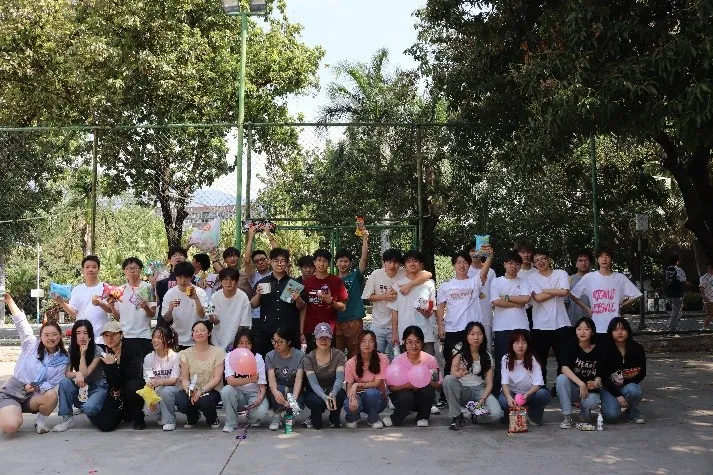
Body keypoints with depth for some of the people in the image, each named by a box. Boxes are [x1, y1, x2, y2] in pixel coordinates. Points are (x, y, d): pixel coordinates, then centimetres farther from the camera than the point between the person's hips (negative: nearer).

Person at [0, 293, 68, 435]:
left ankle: (41, 420, -1)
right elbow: (20, 322, -5)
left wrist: (37, 388, -25)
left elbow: (53, 383, -5)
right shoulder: (32, 344, -2)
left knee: (51, 395, -33)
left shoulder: (63, 360, 1)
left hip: (33, 396, 2)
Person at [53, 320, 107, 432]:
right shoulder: (72, 350, 0)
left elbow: (85, 373, -20)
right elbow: (67, 374, -6)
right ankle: (67, 418, -16)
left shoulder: (97, 351, -15)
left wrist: (83, 354, -22)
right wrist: (77, 374, -28)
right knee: (64, 382, -25)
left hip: (98, 388, -5)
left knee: (88, 408, -34)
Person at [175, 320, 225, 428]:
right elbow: (184, 378, 3)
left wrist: (201, 390, -21)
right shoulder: (186, 353, 7)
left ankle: (213, 419, 3)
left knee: (204, 401, -36)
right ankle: (193, 417, 8)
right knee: (180, 401, -31)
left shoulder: (218, 352, 0)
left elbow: (217, 378, -7)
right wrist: (189, 389, -20)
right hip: (191, 391, 2)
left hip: (211, 390, -2)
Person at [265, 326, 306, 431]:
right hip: (277, 390, 0)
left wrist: (294, 397, -38)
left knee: (298, 404, -33)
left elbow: (298, 379, -18)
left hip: (294, 391, 0)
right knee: (280, 389, -35)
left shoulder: (299, 356, -8)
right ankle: (277, 416, -7)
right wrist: (275, 392, -42)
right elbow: (271, 378, -18)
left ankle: (289, 414, 7)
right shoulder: (270, 356, -4)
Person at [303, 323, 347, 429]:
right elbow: (313, 382, -25)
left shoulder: (339, 355, -10)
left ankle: (334, 419, -2)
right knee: (317, 401, -36)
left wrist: (333, 394, -46)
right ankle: (315, 420, 1)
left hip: (332, 390, 1)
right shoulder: (309, 358, -13)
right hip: (314, 393, -1)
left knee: (340, 394, -34)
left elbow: (340, 378, -24)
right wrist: (325, 397, -45)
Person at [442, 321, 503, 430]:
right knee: (448, 379, -35)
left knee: (496, 414, -27)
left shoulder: (487, 357, 1)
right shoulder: (460, 351, -4)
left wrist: (482, 399, -21)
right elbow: (453, 373, -15)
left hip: (479, 390, 1)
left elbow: (489, 383, -2)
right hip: (461, 389, -1)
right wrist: (459, 373, -40)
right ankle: (456, 417, -16)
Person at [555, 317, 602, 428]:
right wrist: (581, 384, -31)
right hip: (573, 388, 0)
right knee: (561, 378, -31)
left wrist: (596, 383, -24)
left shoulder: (598, 350, -4)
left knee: (592, 402, -34)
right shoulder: (572, 348, -7)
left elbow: (600, 375, 0)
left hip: (590, 390, 0)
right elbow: (564, 368, -22)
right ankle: (567, 417, -22)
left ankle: (585, 411, 7)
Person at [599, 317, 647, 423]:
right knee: (612, 415, -25)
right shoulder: (605, 349, -13)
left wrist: (624, 381, -15)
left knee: (632, 391, -35)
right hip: (610, 387, -2)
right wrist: (617, 395, -19)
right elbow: (603, 376, -12)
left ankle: (633, 413, -3)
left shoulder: (637, 348, -7)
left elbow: (642, 373, -2)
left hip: (630, 384, 2)